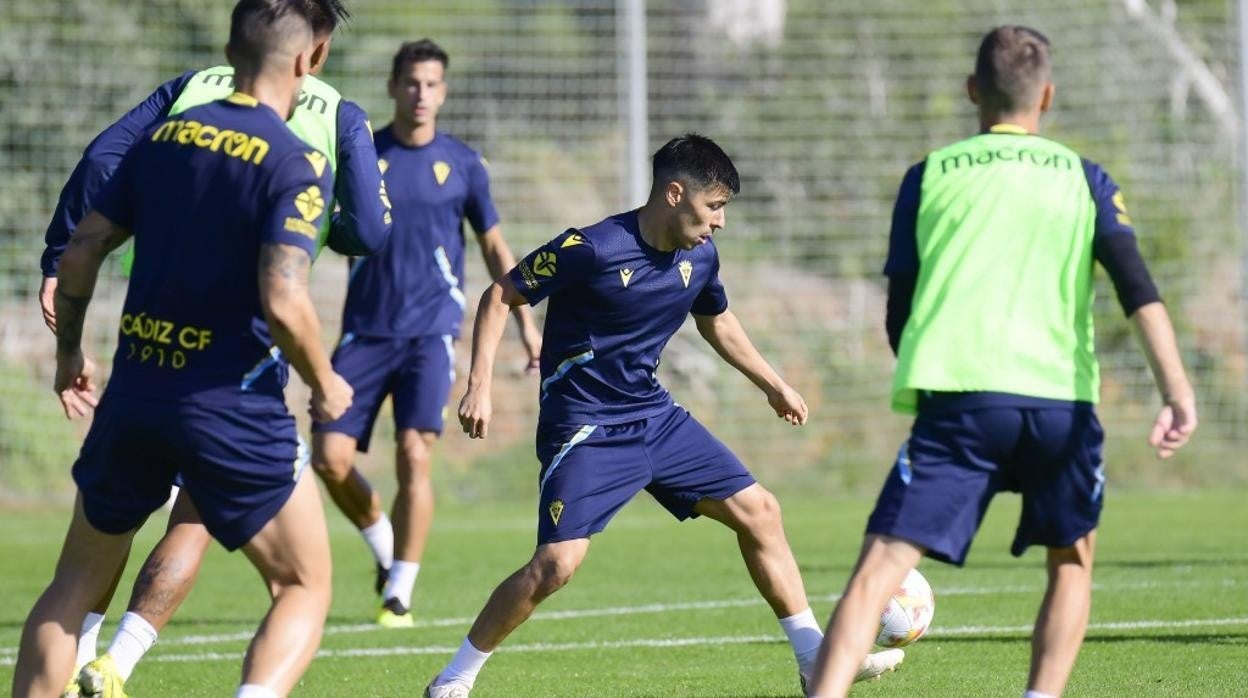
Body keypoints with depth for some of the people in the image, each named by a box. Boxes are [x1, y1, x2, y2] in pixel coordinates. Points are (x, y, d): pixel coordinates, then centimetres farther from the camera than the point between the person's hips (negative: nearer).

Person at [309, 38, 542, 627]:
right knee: (330, 457, -7)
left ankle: (399, 594, -4)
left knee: (414, 457, -14)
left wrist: (526, 324, 10)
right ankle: (384, 550, 21)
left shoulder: (461, 164, 4)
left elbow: (494, 247, 12)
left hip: (430, 332, -1)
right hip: (366, 330, 1)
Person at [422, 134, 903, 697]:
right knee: (557, 563, -19)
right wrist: (480, 385, -19)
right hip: (585, 431, -7)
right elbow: (500, 297, -11)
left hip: (656, 418, 7)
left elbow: (715, 321, 23)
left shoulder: (700, 257, 1)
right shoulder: (592, 249, -20)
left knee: (758, 511, 3)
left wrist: (773, 385, 29)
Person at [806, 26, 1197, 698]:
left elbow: (899, 315, 14)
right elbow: (1137, 287, 0)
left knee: (880, 568, -9)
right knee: (1072, 559, 24)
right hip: (1061, 401, 1)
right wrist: (1176, 390, -7)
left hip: (957, 395, -1)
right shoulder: (1084, 179, 15)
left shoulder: (929, 176, 15)